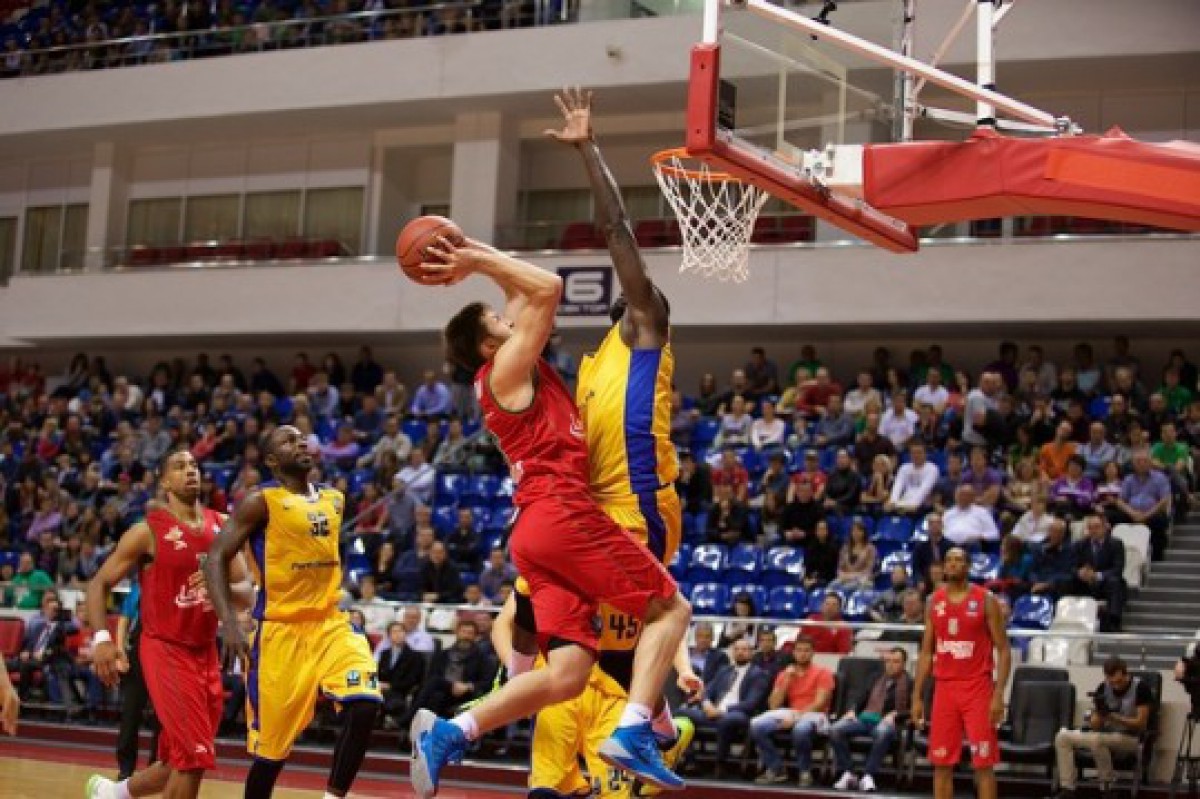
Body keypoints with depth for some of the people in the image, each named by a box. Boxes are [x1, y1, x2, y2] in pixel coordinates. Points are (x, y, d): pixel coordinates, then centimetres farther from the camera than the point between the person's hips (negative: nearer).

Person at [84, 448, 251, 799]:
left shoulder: (221, 527, 6)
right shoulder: (149, 530, -9)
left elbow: (246, 593, 6)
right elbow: (99, 583, -6)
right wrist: (101, 639, -21)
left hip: (206, 652, 6)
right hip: (165, 649, -6)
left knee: (182, 759, 15)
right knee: (194, 756, -14)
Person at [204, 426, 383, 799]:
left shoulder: (335, 500, 12)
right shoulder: (261, 500, -7)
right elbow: (216, 558, -11)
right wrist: (229, 623, -22)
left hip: (331, 624, 5)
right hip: (280, 631, -5)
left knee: (364, 704, -20)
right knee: (271, 748, 1)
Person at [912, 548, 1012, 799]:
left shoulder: (986, 600, -4)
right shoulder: (934, 601, 9)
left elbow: (1003, 650, -5)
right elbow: (926, 652, 13)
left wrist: (999, 694, -14)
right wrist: (917, 696, 7)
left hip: (978, 688, -4)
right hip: (944, 688, 4)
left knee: (983, 764, -4)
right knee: (941, 763, 5)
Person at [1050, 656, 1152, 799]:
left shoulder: (1140, 687, -13)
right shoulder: (1103, 688, 1)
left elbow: (1141, 724, -15)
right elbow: (1094, 725, 1)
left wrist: (1113, 717, -25)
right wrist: (1099, 714, -22)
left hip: (1131, 738, -6)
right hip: (1105, 734, 6)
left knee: (1096, 740, -36)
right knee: (1062, 737, -8)